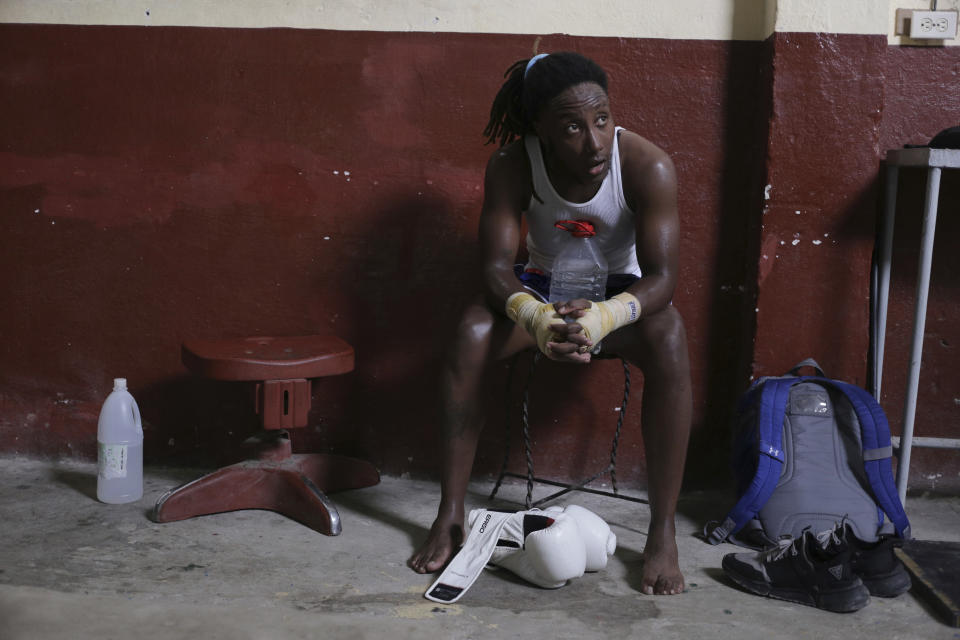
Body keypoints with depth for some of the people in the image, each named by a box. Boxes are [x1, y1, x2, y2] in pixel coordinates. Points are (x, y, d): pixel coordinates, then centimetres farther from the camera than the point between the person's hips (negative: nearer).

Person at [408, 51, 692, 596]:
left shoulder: (648, 166, -26)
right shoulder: (512, 167, -21)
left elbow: (662, 276, -28)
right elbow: (496, 265, -22)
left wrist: (604, 317, -49)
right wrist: (536, 317, -45)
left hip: (623, 289, -1)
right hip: (545, 285, 2)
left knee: (669, 340, -35)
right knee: (472, 334, -29)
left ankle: (663, 532, -27)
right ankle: (451, 516, -18)